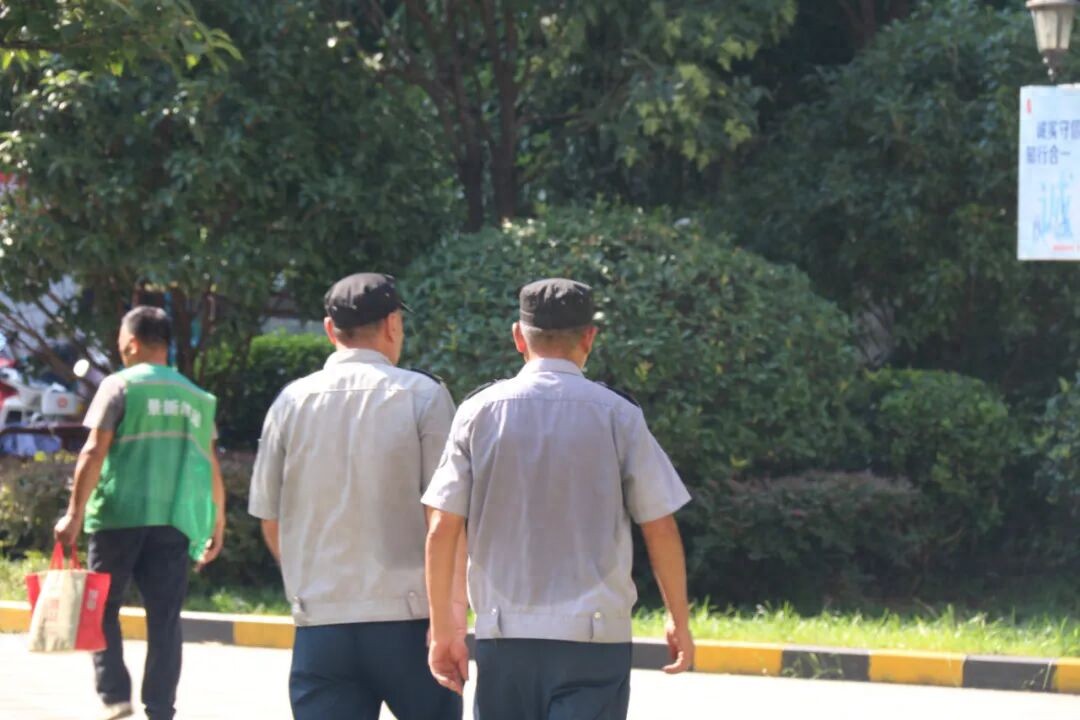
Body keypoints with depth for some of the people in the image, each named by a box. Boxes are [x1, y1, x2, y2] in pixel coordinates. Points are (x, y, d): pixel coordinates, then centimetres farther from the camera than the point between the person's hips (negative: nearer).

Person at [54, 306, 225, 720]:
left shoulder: (121, 385, 1)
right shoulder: (196, 398, 15)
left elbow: (94, 452, -8)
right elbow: (211, 470, 14)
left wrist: (75, 513, -9)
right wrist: (217, 527, 20)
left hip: (120, 514, -3)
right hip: (176, 518, 3)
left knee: (102, 608, 8)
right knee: (164, 619, 4)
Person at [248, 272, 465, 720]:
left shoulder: (292, 402, 6)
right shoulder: (422, 396, -4)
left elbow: (269, 518, 12)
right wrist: (455, 609, -1)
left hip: (320, 621, 2)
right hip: (408, 616, -2)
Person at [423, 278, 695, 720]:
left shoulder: (479, 412, 2)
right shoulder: (617, 415, -1)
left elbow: (441, 530, 0)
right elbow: (660, 528, 1)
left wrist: (442, 630, 7)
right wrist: (679, 619, 13)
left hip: (503, 635, 2)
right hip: (594, 635, -2)